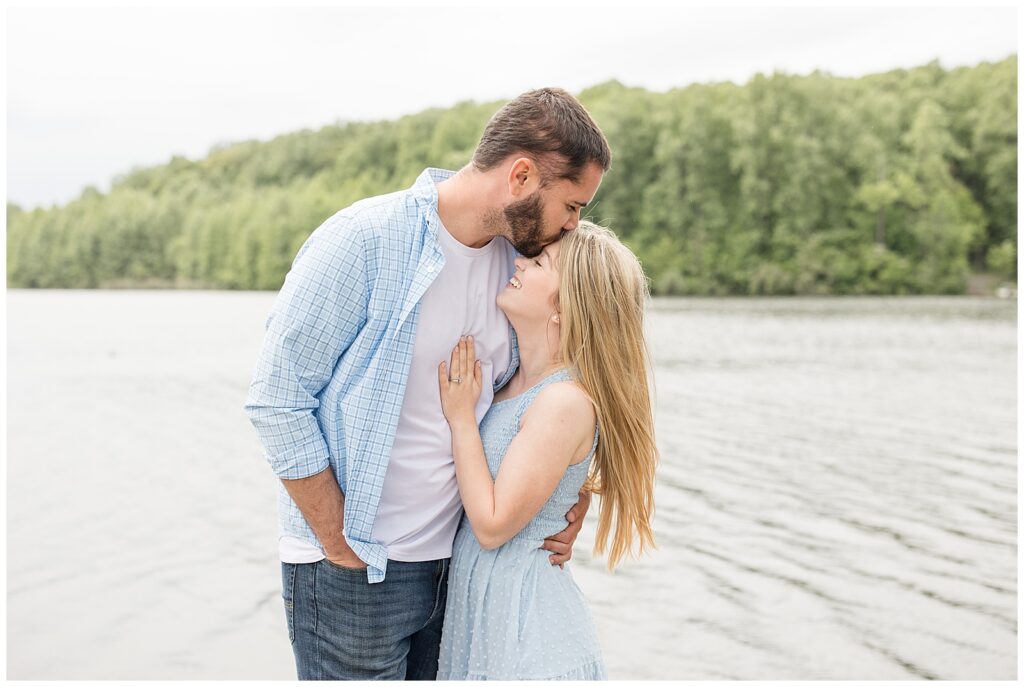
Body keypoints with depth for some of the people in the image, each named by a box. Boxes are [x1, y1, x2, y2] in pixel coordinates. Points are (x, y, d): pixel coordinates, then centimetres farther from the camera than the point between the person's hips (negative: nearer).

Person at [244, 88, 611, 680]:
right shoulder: (364, 239, -16)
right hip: (353, 571, -6)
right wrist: (342, 548, -13)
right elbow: (277, 402, -15)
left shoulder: (516, 261, 3)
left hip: (453, 560, 6)